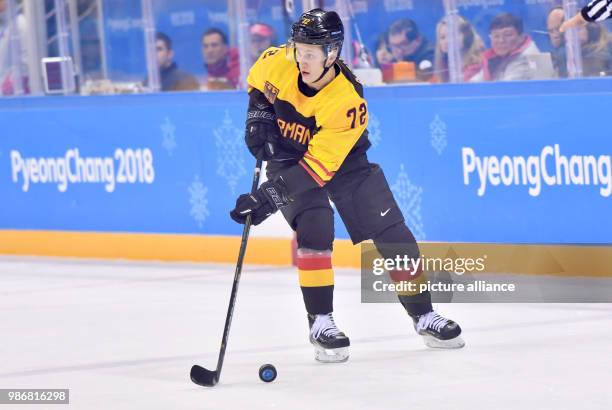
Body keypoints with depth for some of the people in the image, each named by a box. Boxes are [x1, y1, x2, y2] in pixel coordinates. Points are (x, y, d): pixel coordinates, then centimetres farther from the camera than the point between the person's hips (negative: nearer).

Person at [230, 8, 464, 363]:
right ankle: (321, 322, -13)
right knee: (314, 228, -23)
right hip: (286, 157, 1)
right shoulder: (278, 64, -22)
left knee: (392, 233, -2)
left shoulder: (349, 101, -32)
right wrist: (258, 115, -11)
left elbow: (318, 167, -35)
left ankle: (424, 315, 14)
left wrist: (269, 198, -41)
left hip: (342, 161, -1)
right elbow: (258, 85, 6)